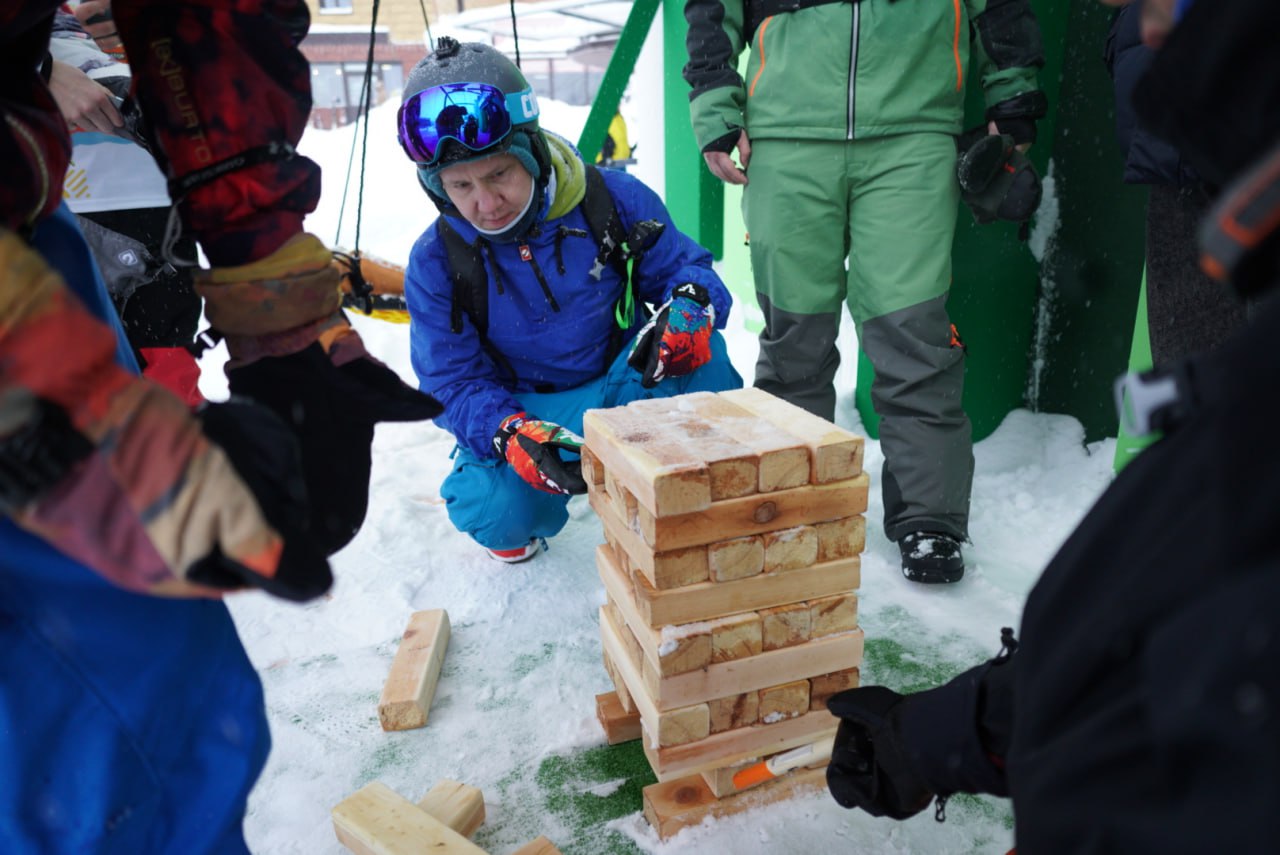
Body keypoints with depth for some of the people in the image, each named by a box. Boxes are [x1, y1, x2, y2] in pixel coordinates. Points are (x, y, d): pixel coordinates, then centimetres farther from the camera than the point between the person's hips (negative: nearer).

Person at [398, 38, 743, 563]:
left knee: (696, 345, -30)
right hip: (524, 413, 0)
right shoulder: (435, 264, -13)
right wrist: (510, 434, -35)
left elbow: (683, 267, -4)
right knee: (500, 513, -30)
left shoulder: (612, 200, -14)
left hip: (627, 386, 1)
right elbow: (454, 383, -12)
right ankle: (509, 525, 11)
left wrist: (690, 305, -32)